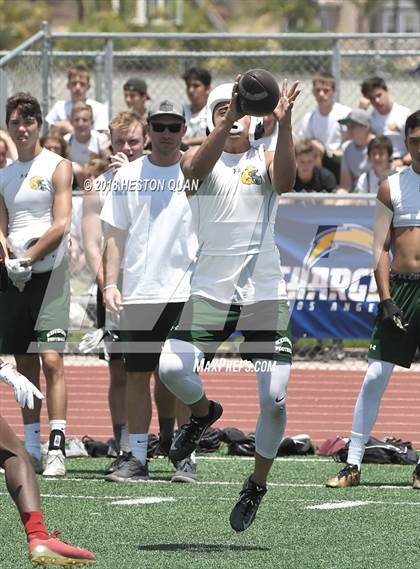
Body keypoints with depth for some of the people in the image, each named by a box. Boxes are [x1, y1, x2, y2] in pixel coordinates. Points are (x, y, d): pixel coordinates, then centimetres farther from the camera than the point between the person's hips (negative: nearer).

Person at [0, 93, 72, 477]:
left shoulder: (57, 167, -2)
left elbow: (61, 225, -10)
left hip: (49, 272, -6)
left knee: (51, 359, -13)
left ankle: (57, 449, -17)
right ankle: (32, 449, 10)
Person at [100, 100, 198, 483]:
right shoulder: (128, 176, 8)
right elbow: (115, 235, 10)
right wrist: (110, 283, 0)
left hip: (185, 291, -2)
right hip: (138, 292, 2)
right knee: (137, 375, 4)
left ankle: (186, 458, 2)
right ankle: (137, 459, 8)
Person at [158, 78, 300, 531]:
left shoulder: (265, 159, 7)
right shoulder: (200, 157, 7)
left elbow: (284, 182, -16)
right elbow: (195, 168, -18)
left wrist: (283, 126, -28)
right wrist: (228, 122, -32)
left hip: (265, 290, 0)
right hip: (211, 287, 0)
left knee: (274, 399, -7)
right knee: (171, 368, -19)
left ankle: (257, 484, 16)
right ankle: (203, 413, 16)